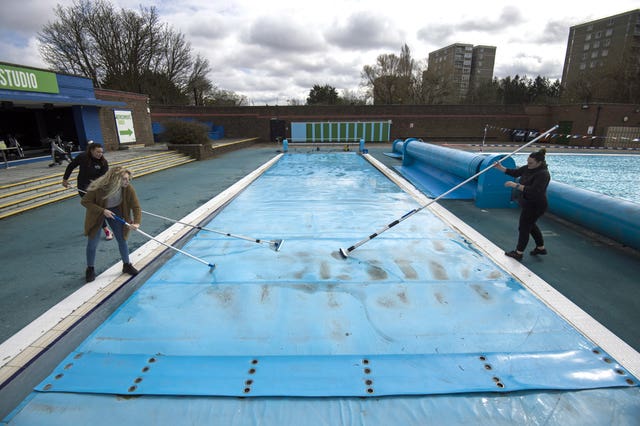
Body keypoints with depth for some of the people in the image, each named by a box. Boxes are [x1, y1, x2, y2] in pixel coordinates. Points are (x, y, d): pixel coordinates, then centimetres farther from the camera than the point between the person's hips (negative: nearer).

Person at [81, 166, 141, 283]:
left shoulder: (128, 189, -27)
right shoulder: (98, 187, -33)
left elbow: (136, 207, -23)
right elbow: (85, 201, -22)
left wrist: (136, 222, -37)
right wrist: (103, 211, -32)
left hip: (116, 211, 2)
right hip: (97, 212, -2)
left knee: (122, 239, 3)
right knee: (93, 243, 3)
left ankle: (127, 265, 24)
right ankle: (90, 269, 25)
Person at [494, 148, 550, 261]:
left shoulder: (543, 174, -26)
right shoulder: (528, 168, -1)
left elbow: (533, 191, -34)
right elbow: (515, 173, 7)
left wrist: (516, 185, -36)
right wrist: (501, 168, -4)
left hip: (535, 206, -9)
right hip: (529, 203, 10)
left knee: (524, 228, 1)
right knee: (531, 225, 24)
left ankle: (518, 253, 16)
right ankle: (541, 248, 42)